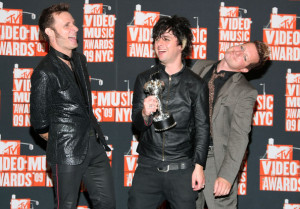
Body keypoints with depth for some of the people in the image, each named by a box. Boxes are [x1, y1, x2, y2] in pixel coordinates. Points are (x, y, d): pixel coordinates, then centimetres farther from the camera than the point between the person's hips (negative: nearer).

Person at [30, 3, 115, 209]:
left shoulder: (80, 60, 11)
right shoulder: (45, 72, -15)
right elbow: (40, 124, -9)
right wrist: (60, 143, 2)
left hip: (95, 145, 8)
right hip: (67, 154, -8)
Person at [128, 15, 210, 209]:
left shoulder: (196, 85, 1)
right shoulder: (145, 80, 7)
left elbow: (202, 128, 2)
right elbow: (137, 124, 4)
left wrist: (199, 166, -4)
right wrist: (145, 114, -20)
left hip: (182, 171, -2)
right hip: (148, 169, 2)